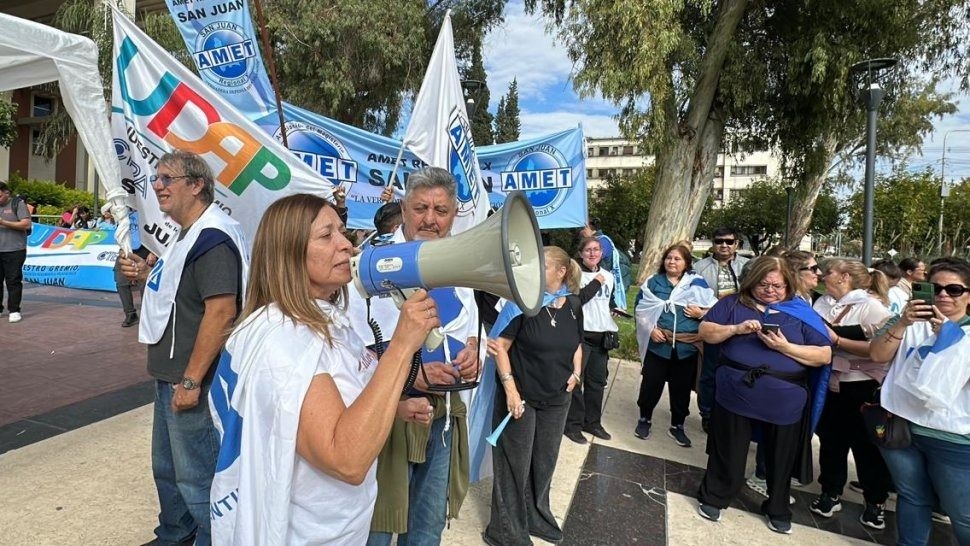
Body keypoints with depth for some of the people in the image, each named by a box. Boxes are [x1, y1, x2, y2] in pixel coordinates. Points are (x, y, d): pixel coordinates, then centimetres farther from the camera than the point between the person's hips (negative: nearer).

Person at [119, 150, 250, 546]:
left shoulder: (213, 238, -20)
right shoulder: (189, 235, 13)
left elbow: (221, 311, -28)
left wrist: (191, 380, -26)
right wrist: (147, 275, 7)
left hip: (192, 382, -11)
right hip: (171, 377, 11)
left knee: (196, 478, 2)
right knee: (167, 468, 25)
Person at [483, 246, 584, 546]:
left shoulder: (574, 306, 0)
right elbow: (500, 346, -16)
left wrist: (576, 372, 0)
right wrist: (510, 390, -22)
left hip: (557, 398, 5)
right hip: (521, 395, -5)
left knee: (545, 460, 20)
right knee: (516, 463, 8)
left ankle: (536, 516, 43)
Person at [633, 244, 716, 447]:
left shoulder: (697, 283, 3)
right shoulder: (653, 282, 5)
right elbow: (641, 309, 2)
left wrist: (700, 313, -16)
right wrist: (651, 329, -10)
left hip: (687, 346, 1)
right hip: (658, 343, 0)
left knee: (682, 387, 11)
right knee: (651, 383, 6)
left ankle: (677, 426, 28)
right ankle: (645, 419, 27)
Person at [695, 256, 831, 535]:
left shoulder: (802, 312, 1)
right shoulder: (733, 304, 3)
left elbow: (824, 356, -3)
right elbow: (706, 332, 0)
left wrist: (785, 347, -18)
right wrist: (737, 329, -16)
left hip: (784, 401, 1)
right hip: (736, 394, 0)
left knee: (780, 459, 17)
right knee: (728, 453, 13)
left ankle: (777, 509, 39)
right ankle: (713, 498, 33)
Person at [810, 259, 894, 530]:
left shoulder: (871, 306, -14)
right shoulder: (823, 302, 2)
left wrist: (837, 340, -22)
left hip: (861, 387, -5)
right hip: (830, 383, 5)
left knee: (866, 445, 8)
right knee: (831, 440, 16)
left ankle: (875, 502, 28)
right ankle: (831, 493, 32)